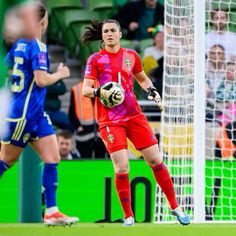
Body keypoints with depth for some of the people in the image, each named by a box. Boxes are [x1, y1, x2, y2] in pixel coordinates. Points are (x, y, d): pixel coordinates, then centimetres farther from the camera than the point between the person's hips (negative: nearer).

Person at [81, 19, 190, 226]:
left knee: (156, 160, 1)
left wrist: (152, 91, 7)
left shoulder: (131, 55, 9)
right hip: (110, 121, -3)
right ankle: (128, 216, 1)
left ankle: (175, 207, 15)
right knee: (121, 168, -14)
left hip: (134, 115, 3)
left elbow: (143, 79, 25)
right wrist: (100, 92, -24)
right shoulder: (96, 59, 0)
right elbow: (85, 89, -5)